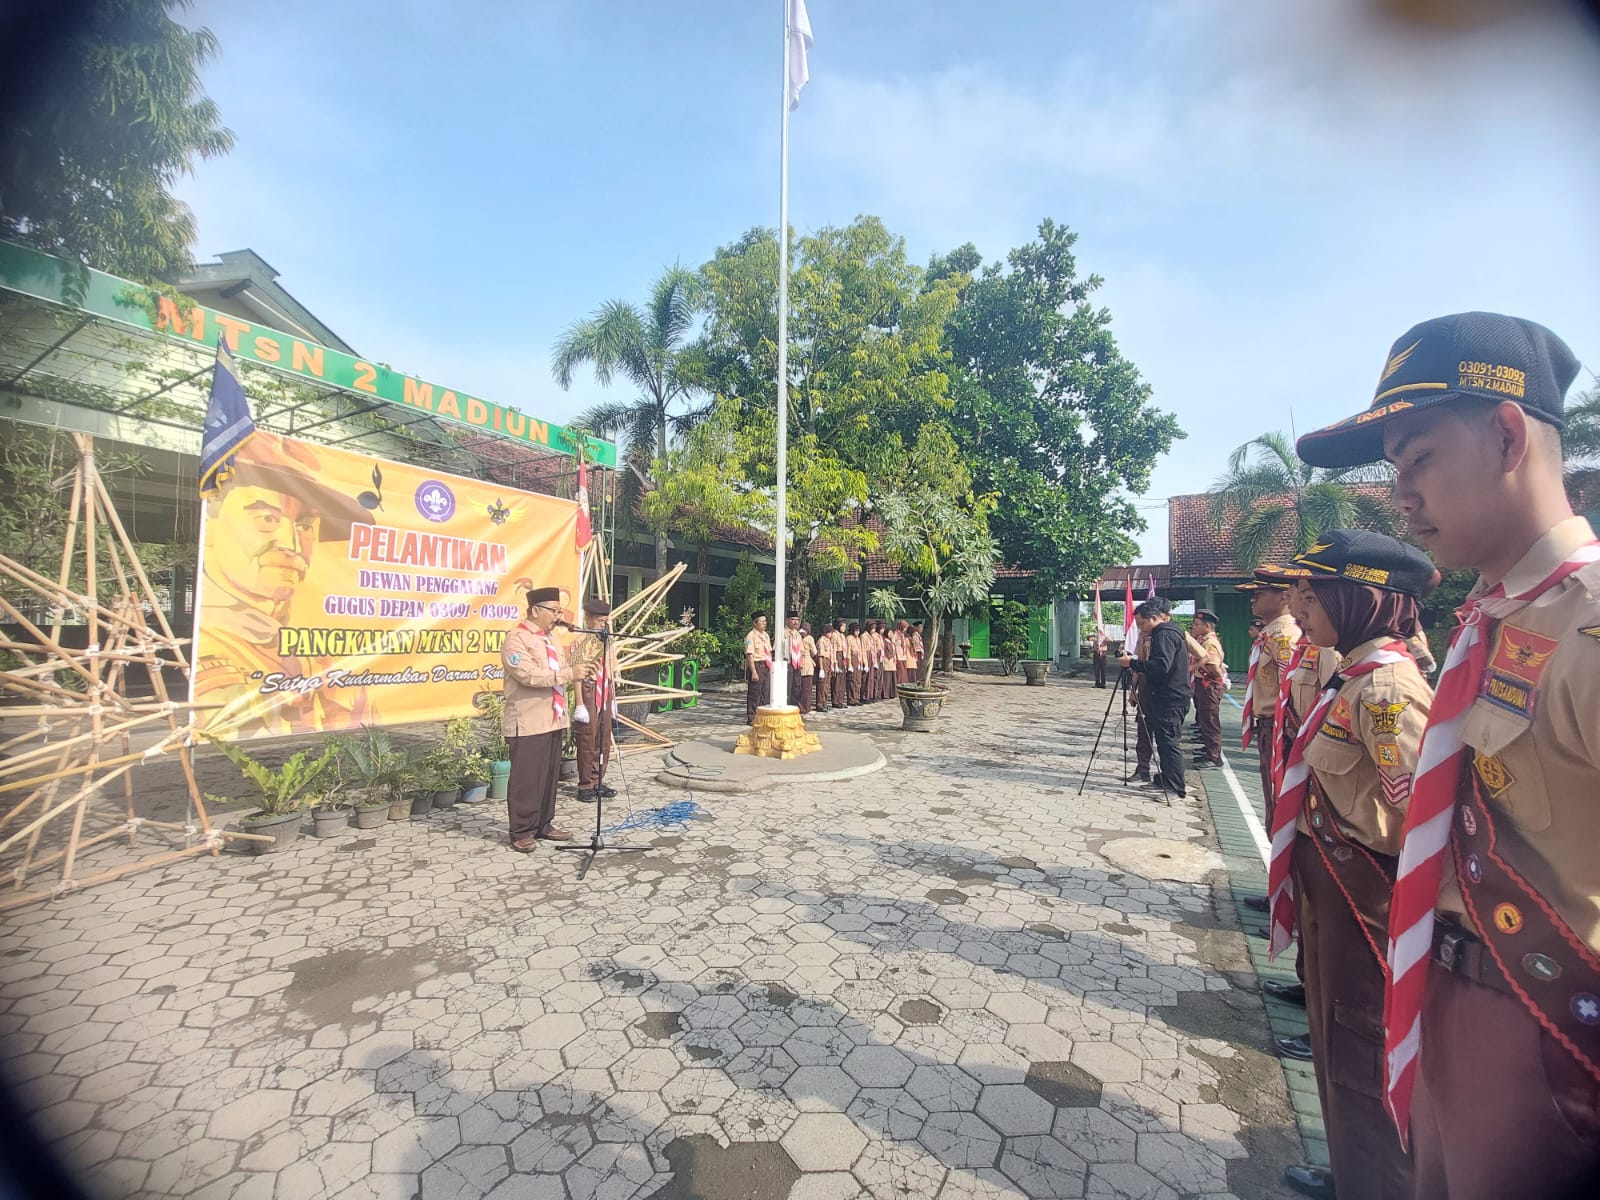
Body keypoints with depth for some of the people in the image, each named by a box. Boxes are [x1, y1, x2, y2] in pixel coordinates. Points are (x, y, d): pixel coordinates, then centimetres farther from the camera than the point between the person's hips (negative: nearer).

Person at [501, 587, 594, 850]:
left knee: (550, 776, 13)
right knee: (526, 778, -1)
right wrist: (569, 673, -25)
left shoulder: (551, 639, 17)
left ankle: (544, 825, 24)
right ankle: (521, 832, 10)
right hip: (528, 723, -8)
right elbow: (529, 675, -24)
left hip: (553, 720, 9)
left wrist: (580, 671, 5)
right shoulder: (516, 639, -12)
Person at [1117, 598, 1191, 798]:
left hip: (1169, 700, -11)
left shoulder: (1165, 634, -15)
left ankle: (1175, 788, -2)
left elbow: (1161, 666, -26)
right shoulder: (1168, 633, 18)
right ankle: (1164, 780, 23)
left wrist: (1132, 663, -20)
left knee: (1168, 743, -7)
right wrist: (1138, 667, 14)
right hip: (1167, 697, 11)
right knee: (1164, 742, 15)